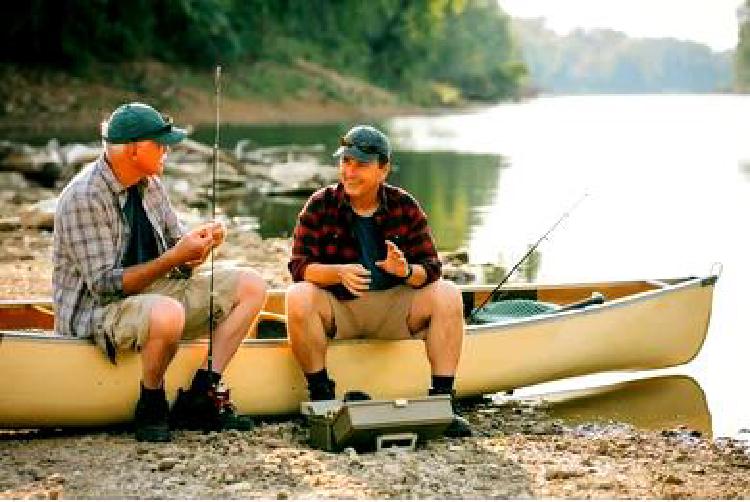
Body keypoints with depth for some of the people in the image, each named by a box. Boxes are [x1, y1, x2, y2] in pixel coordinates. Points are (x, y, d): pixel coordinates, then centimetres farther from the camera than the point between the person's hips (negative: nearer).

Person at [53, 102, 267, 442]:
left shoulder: (150, 184, 7)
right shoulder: (83, 197, -19)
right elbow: (105, 284, -24)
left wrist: (198, 243, -11)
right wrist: (174, 257, -28)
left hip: (150, 291, 9)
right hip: (95, 310, -9)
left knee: (250, 286, -1)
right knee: (167, 312, -41)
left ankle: (199, 398, -6)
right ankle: (151, 408, -15)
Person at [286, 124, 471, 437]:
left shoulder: (404, 206, -2)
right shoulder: (320, 206, -7)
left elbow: (431, 268, -5)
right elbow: (299, 266, -14)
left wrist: (406, 271, -30)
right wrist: (339, 273, -35)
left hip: (392, 307, 2)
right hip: (336, 308, -2)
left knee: (447, 295, -20)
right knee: (298, 297, -32)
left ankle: (441, 398, -16)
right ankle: (321, 395, -18)